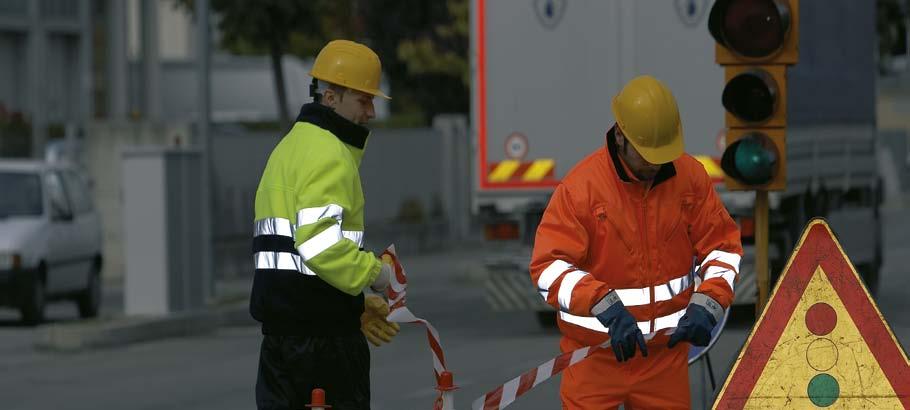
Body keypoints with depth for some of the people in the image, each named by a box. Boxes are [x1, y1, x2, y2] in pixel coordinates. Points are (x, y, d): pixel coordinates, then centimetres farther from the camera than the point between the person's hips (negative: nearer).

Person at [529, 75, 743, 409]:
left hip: (666, 352, 3)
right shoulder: (581, 187, -14)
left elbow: (723, 246, 5)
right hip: (595, 355, -3)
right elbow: (549, 267, -19)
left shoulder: (691, 176, -1)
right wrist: (607, 307, -33)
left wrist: (706, 305, -13)